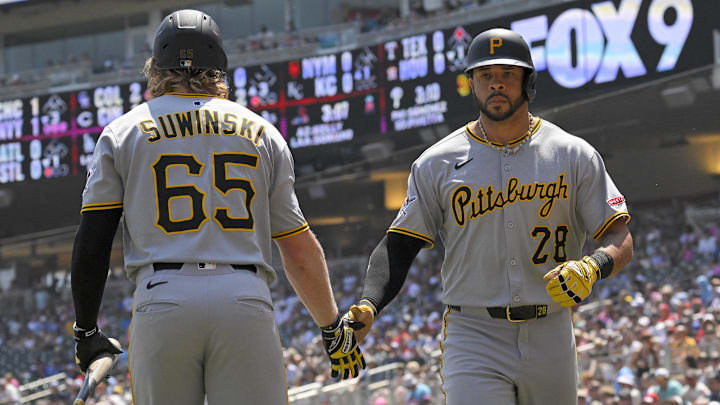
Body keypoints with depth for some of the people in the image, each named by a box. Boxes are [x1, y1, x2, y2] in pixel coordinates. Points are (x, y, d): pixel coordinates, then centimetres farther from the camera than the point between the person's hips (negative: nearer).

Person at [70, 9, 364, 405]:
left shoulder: (123, 132, 14)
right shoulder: (260, 132, 17)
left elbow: (91, 242, 6)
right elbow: (300, 251, 15)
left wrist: (86, 332, 15)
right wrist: (333, 329, 24)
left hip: (162, 302, 0)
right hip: (246, 302, 0)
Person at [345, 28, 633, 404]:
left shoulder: (574, 156, 4)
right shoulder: (436, 164, 5)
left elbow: (621, 239, 1)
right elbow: (398, 246, 4)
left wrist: (591, 267, -22)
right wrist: (367, 306, -14)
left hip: (550, 340, 2)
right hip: (473, 342, -2)